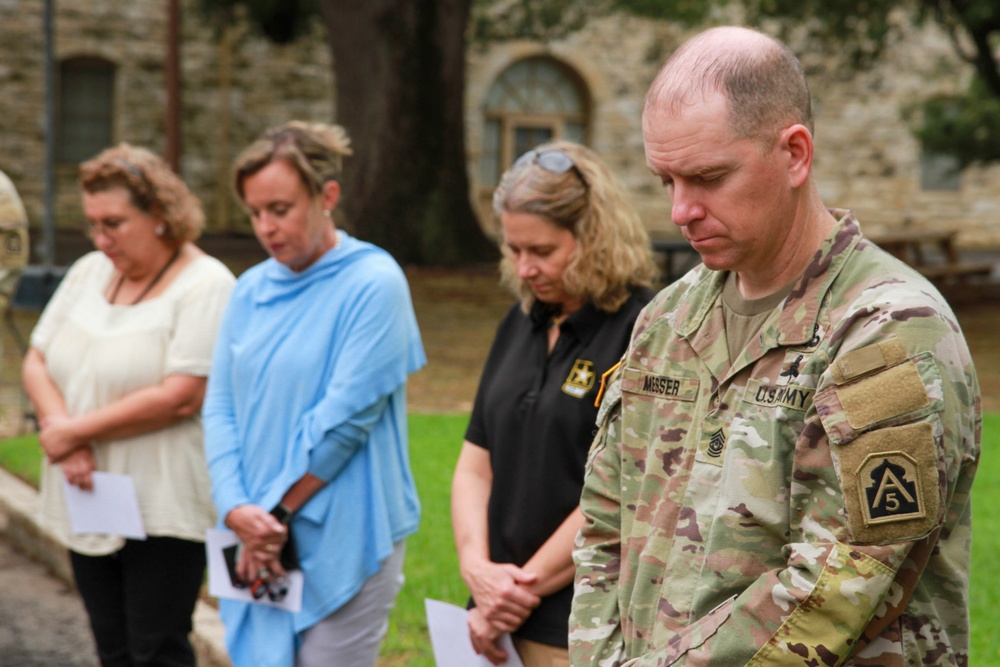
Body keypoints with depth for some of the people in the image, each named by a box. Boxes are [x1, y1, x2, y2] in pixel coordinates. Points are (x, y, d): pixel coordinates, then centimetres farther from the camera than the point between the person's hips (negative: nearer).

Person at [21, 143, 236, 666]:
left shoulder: (205, 285, -12)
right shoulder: (88, 272, 11)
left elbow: (179, 398, -20)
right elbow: (37, 362, 8)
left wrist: (74, 431, -13)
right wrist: (60, 429, -12)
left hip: (162, 508, -7)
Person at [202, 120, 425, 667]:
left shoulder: (373, 284, -11)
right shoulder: (252, 289, 9)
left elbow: (345, 418, -15)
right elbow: (220, 406, 6)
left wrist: (277, 514, -11)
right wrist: (235, 507, -9)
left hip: (342, 540, -6)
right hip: (257, 543, 6)